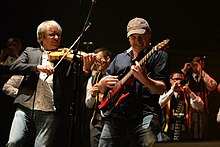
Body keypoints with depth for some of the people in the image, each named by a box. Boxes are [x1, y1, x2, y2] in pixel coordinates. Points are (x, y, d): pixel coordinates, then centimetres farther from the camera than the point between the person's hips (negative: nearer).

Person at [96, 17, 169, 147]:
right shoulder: (119, 58, 21)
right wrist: (103, 84, -1)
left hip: (144, 115, -4)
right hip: (115, 115, 5)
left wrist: (144, 80, -26)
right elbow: (101, 90, 23)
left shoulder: (158, 56, 7)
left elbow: (161, 89, -6)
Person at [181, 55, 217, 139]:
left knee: (201, 138, -4)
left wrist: (201, 72, -8)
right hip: (189, 111, 0)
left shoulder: (206, 78, 13)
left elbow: (212, 86, -10)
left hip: (202, 111, 0)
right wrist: (184, 70, 0)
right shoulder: (187, 77, 14)